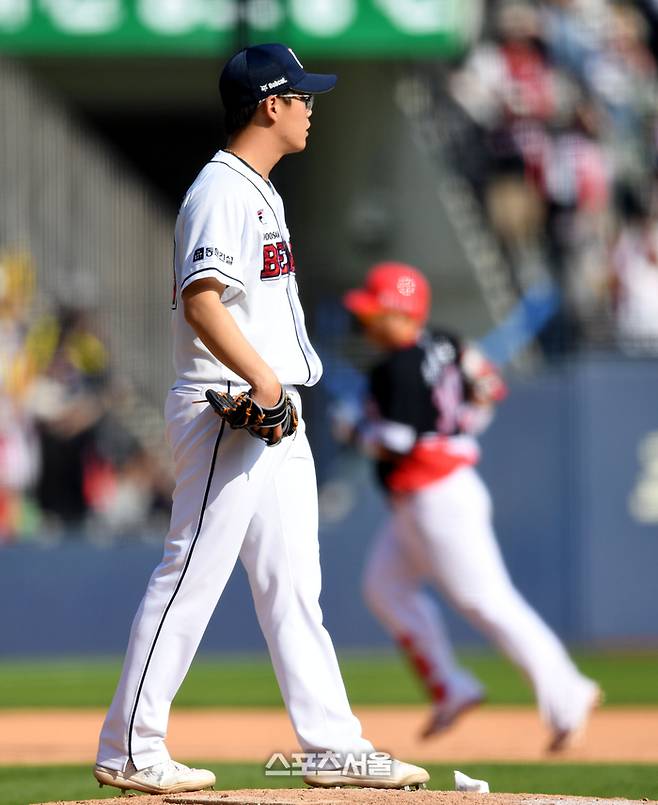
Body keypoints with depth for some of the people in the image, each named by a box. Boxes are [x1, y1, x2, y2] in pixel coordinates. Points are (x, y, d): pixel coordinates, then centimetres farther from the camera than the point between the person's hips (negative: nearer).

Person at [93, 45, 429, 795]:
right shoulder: (221, 191, -14)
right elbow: (201, 300, -27)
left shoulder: (260, 193, 18)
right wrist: (260, 376, -36)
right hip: (225, 412, -10)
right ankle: (128, 750, -2)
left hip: (275, 416, 10)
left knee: (292, 585, 9)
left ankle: (332, 746, 10)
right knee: (191, 576, -7)